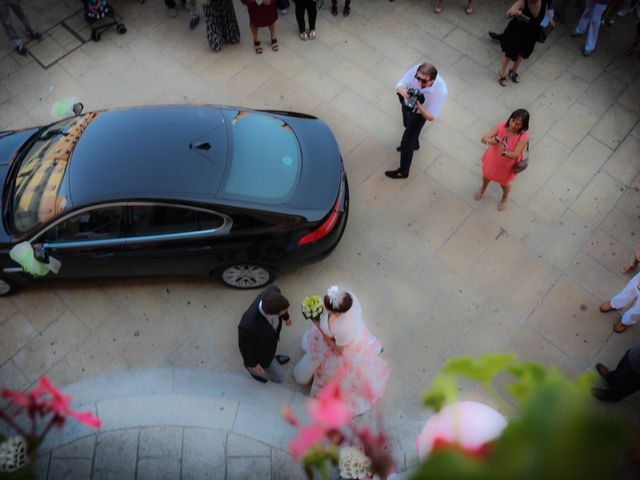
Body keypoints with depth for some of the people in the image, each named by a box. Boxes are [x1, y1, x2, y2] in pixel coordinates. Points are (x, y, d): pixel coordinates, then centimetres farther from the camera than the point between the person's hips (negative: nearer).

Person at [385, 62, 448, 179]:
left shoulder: (441, 91, -41)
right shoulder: (416, 70, -37)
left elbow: (431, 117, -33)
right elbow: (399, 86, -27)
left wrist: (418, 107, -53)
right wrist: (404, 93, -51)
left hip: (420, 113, -4)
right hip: (407, 103, 4)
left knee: (407, 142, 4)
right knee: (408, 125, 32)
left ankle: (403, 171, 29)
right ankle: (414, 144, 66)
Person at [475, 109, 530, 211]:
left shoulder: (524, 136, -33)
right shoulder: (501, 126, -28)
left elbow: (515, 155, -35)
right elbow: (483, 139, -28)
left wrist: (503, 153, -55)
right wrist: (491, 141, -49)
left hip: (507, 165, -2)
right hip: (492, 158, 2)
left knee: (504, 183, 26)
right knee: (486, 175, 31)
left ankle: (505, 197, 62)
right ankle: (483, 187, 68)